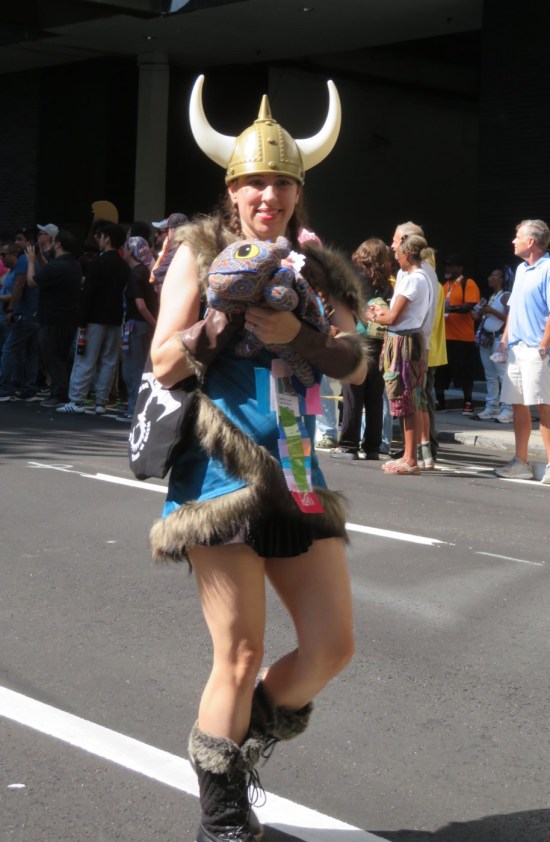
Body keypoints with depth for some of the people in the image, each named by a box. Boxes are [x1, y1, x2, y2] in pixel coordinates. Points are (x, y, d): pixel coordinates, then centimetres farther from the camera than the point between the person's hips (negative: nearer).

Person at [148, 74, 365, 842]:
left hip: (296, 468, 5)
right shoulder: (201, 253, 1)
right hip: (221, 466, -5)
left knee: (332, 645, 3)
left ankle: (246, 736, 30)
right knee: (241, 656, -4)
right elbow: (164, 362, -7)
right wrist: (229, 309, -18)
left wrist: (295, 332, -15)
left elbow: (354, 363, 2)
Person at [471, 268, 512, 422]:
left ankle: (507, 410, -14)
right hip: (486, 338, 9)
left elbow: (509, 318, -16)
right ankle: (491, 408, 10)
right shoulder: (491, 297, 21)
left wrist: (492, 311, -17)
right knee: (490, 376, 8)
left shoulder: (506, 296, -5)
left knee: (503, 375, -11)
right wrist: (479, 316, 3)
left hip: (499, 338, -9)